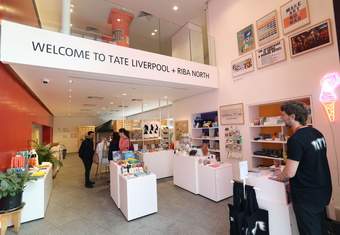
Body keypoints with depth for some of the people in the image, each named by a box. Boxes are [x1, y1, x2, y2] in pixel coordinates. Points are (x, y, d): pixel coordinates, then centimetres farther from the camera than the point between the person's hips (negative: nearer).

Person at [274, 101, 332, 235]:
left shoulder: (295, 139, -26)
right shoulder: (317, 133, 2)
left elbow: (290, 173, -25)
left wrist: (277, 178, -5)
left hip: (307, 196, -8)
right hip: (322, 191, 8)